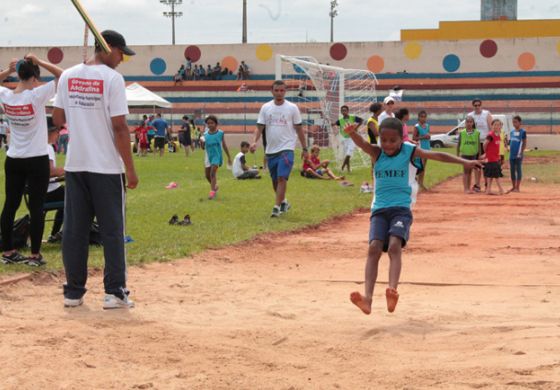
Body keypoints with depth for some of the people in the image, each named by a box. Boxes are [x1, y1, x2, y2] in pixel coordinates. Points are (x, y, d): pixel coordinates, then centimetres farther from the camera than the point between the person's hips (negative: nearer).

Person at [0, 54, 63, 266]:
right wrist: (40, 62, -11)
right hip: (37, 160, -5)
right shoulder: (37, 95, -17)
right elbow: (63, 76, -13)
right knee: (36, 207, 0)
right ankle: (35, 255, 2)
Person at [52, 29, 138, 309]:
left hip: (75, 165, 5)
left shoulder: (67, 76, 6)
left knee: (74, 230, 10)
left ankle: (73, 292, 12)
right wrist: (130, 168, -8)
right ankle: (114, 292, 2)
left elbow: (57, 119, 9)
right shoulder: (112, 78, -10)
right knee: (112, 230, 3)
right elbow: (119, 127, -13)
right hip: (106, 167, -5)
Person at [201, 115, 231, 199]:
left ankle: (212, 191, -18)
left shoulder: (220, 133, -4)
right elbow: (203, 147, 6)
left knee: (213, 173, -17)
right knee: (207, 175, 10)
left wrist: (229, 157, 9)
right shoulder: (205, 134, 2)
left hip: (217, 155, -4)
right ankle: (215, 186, 35)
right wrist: (202, 143, -18)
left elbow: (224, 146, 4)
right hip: (208, 156, 4)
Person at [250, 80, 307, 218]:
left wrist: (304, 148, 4)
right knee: (275, 180, 13)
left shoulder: (292, 108, -1)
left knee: (282, 178, -17)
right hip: (270, 150, 4)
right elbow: (260, 127, 3)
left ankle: (276, 207, -17)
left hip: (286, 149, -4)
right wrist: (255, 142, -15)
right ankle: (283, 202, 34)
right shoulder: (265, 107, 5)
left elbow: (299, 129, 4)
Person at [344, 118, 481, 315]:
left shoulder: (409, 151, 2)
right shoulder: (377, 153, 5)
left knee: (394, 246, -25)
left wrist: (464, 162, -16)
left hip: (402, 208, -2)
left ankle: (393, 291, -38)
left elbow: (437, 155, -6)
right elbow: (362, 144, -14)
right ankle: (367, 297, -26)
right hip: (379, 209, 2)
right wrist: (352, 133, -37)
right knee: (374, 248, -17)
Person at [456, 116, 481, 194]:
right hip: (464, 154, -2)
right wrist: (457, 155, 3)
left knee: (470, 171, 10)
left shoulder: (476, 133, 2)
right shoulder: (462, 132, -2)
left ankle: (468, 188, 16)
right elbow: (458, 144, 4)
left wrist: (480, 155, 6)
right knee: (465, 171, -4)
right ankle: (465, 188, -5)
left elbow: (479, 144, 7)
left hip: (473, 154, 2)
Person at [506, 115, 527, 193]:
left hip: (518, 154, -6)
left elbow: (524, 143, -6)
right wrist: (506, 142, -3)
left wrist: (521, 152, -13)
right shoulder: (511, 132, 13)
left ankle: (517, 187, 2)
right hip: (511, 154, 6)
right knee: (512, 170, 10)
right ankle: (513, 187, 18)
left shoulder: (523, 132, -6)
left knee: (518, 170, -2)